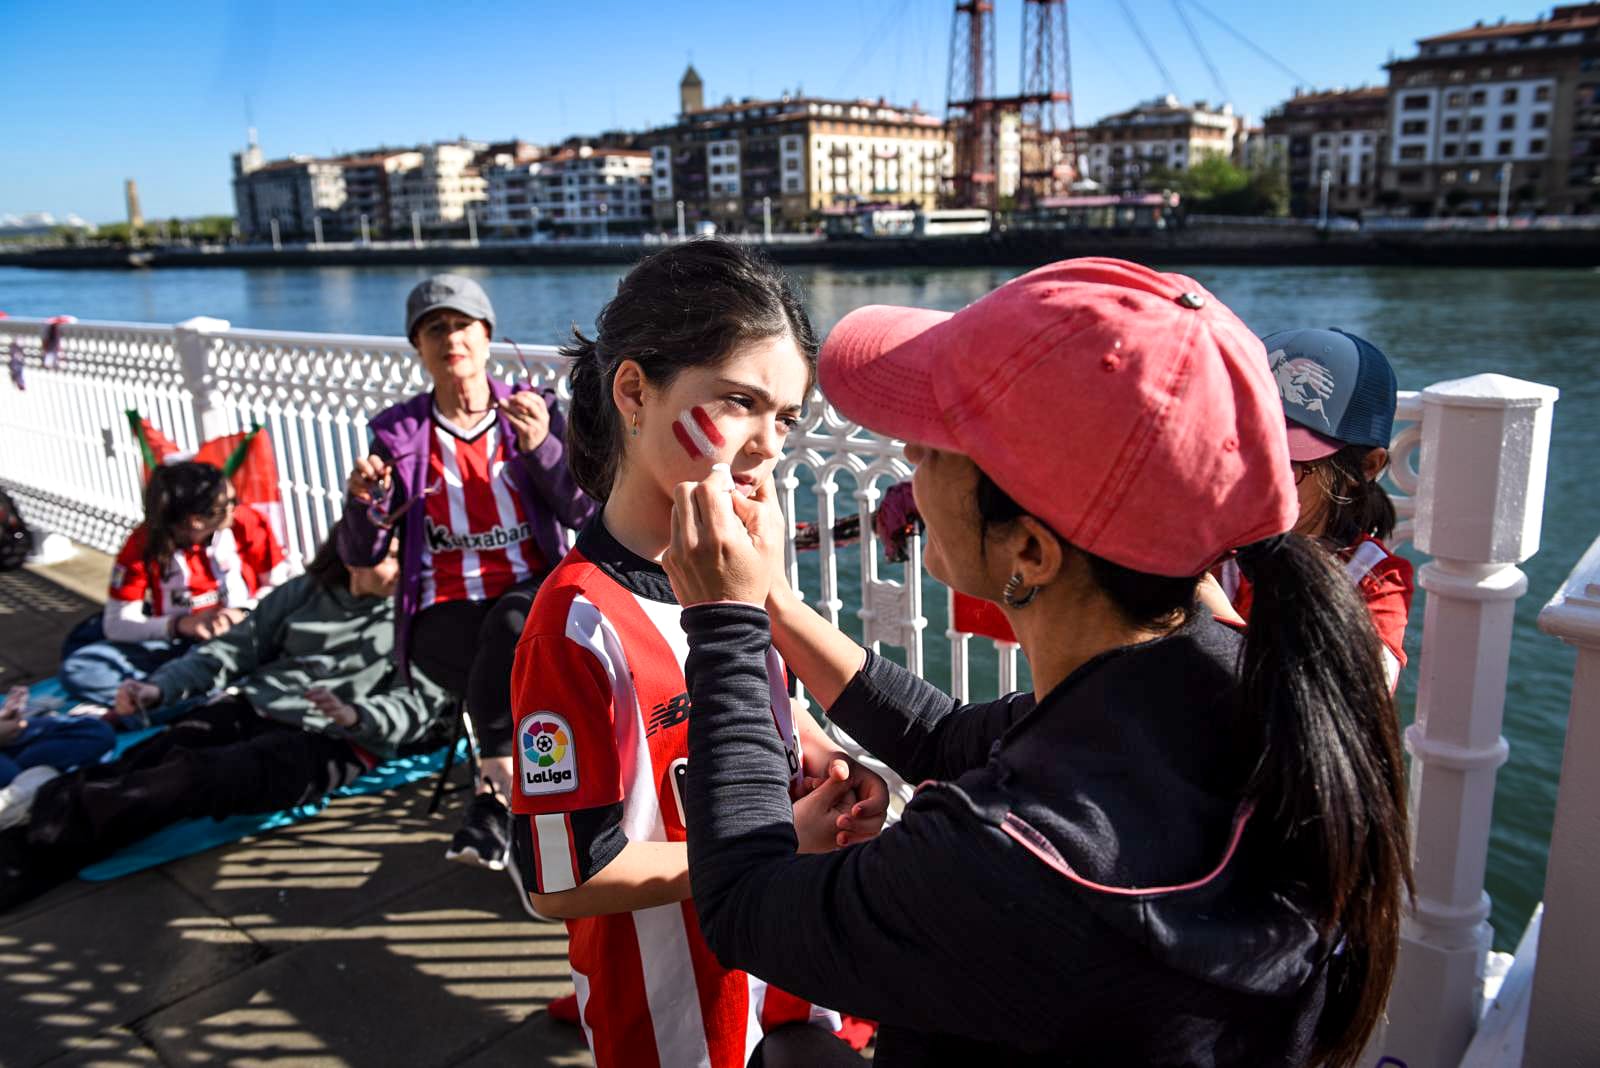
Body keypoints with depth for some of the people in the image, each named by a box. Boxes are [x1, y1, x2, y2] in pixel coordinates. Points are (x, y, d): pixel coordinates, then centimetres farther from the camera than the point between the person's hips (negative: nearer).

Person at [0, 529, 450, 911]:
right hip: (250, 707, 5)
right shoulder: (306, 589, 15)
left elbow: (419, 705, -6)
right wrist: (160, 687, 2)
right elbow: (238, 646, 16)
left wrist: (355, 715, -26)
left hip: (325, 740, -5)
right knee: (139, 765, -22)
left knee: (197, 775, -31)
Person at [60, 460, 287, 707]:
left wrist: (243, 613, -23)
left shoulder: (248, 523, -12)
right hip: (176, 641, 2)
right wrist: (180, 625, -27)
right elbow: (117, 625, -10)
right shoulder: (143, 546, -10)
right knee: (79, 671, -21)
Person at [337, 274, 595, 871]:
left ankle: (494, 795, -25)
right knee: (522, 669, -33)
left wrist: (541, 448, -20)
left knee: (513, 625, -36)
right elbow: (360, 556, 5)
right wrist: (364, 503, -17)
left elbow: (583, 514, -4)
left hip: (532, 595, 1)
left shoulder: (536, 410, 7)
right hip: (446, 613, 0)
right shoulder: (399, 434, 7)